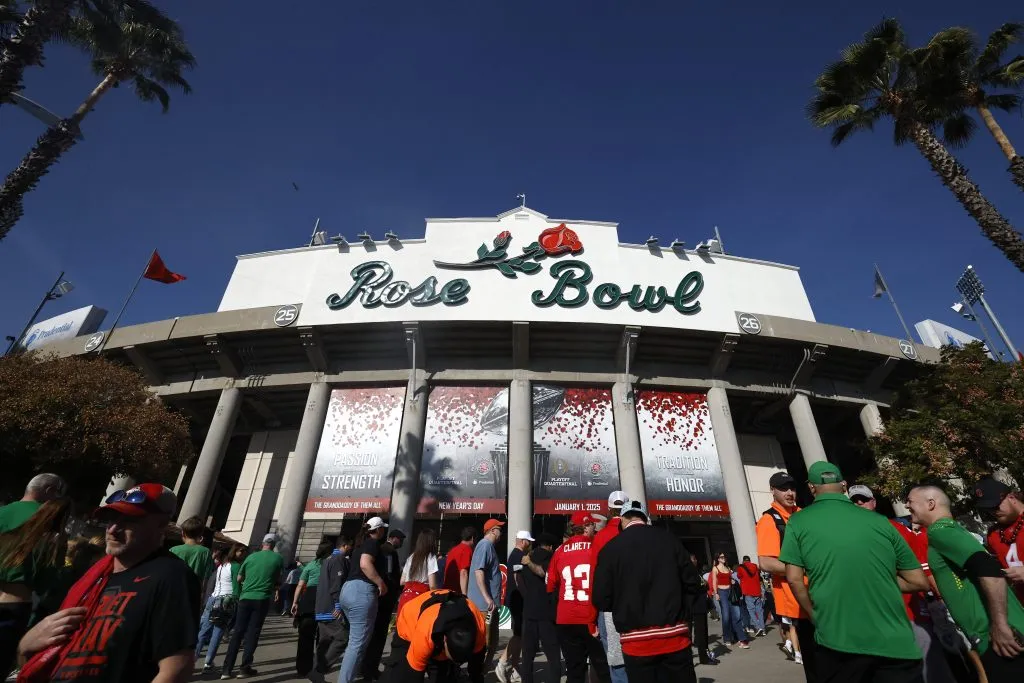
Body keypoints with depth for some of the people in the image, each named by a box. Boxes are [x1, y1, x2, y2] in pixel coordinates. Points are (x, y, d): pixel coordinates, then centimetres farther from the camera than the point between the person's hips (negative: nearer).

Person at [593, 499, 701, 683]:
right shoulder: (669, 539, -3)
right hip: (674, 635, 1)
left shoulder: (611, 548, -8)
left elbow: (601, 600, -7)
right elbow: (693, 583, 2)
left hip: (636, 641, -1)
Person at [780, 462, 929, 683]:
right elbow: (919, 582, 12)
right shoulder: (879, 521, 7)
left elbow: (794, 579, -4)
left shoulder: (798, 522, 0)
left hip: (838, 642, -1)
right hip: (895, 642, 1)